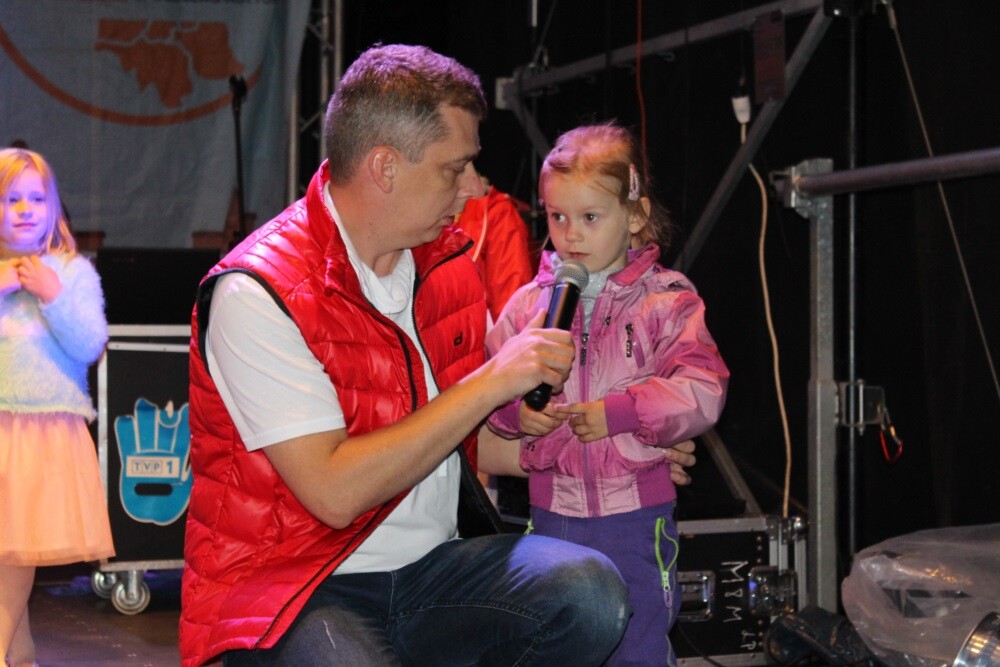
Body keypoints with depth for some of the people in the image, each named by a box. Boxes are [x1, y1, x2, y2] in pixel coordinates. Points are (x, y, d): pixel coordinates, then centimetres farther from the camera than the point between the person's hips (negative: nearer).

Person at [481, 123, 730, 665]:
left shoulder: (667, 301, -5)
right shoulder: (528, 302, 3)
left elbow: (701, 391, -13)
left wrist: (619, 412, -21)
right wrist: (516, 410, -14)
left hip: (636, 515, -3)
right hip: (550, 511, 3)